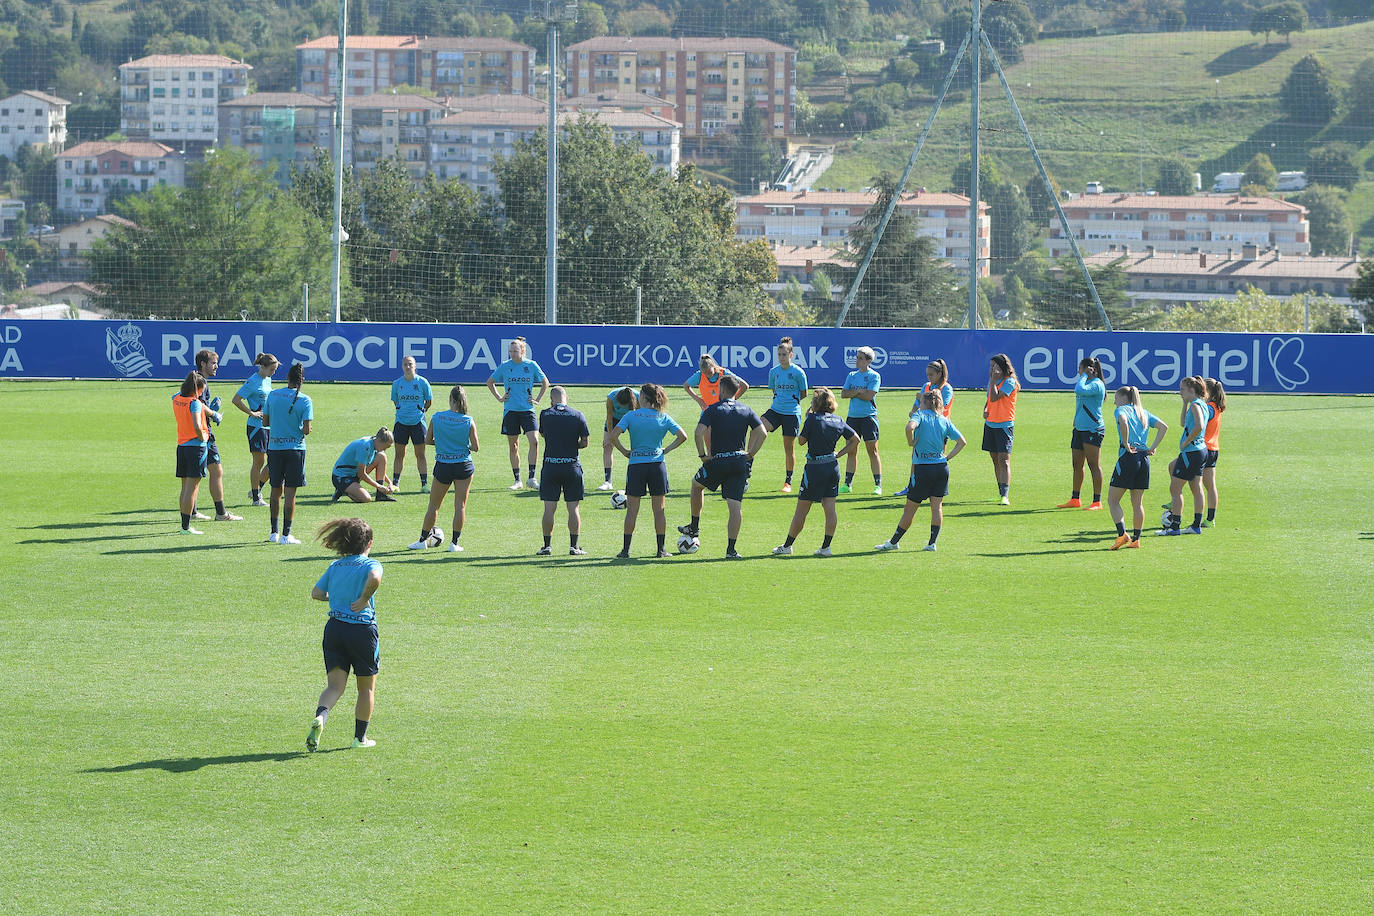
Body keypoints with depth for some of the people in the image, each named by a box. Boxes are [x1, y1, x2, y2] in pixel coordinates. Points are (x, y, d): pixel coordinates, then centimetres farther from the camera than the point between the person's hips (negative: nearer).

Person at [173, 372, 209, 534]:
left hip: (181, 446, 7)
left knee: (185, 488, 15)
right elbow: (197, 426, -27)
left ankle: (184, 523, 18)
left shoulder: (176, 399, 7)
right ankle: (186, 527, -4)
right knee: (192, 488, -4)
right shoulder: (195, 403, -16)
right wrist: (203, 437, -10)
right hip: (196, 446, -7)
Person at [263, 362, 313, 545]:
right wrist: (308, 427, 8)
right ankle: (286, 534, -1)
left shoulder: (273, 395, 1)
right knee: (290, 492, 0)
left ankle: (274, 532, 21)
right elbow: (306, 430, -14)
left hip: (274, 446, 3)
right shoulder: (304, 400, -10)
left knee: (276, 490, 15)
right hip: (294, 447, -3)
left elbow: (265, 422, 6)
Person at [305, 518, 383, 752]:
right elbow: (375, 579, -29)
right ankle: (360, 736, 20)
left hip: (334, 628, 4)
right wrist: (364, 599, -15)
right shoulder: (370, 564, -6)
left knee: (335, 685, 3)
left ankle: (320, 716, -27)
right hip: (362, 630, -4)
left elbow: (316, 593, 13)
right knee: (367, 688, 14)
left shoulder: (335, 566, 10)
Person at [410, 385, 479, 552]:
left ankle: (423, 539, 20)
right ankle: (454, 543, 6)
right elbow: (475, 447, -5)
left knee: (433, 505, 13)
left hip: (442, 466, 1)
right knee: (460, 505, 6)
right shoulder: (468, 421, -9)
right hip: (464, 466, -1)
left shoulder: (436, 418, -6)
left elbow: (428, 440, 3)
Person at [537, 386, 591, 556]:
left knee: (549, 508, 4)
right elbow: (585, 441, -2)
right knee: (573, 508, 6)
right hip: (572, 465, 0)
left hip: (550, 465, 0)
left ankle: (547, 546, 6)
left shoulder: (545, 414, -2)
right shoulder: (578, 416, -3)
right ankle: (573, 546, 5)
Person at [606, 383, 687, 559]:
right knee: (659, 509, 7)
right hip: (657, 464, 1)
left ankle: (626, 549, 3)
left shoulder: (631, 416, -3)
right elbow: (682, 436, -1)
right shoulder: (663, 418, 1)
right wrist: (666, 450, 7)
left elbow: (612, 436, -11)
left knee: (632, 509, 4)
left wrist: (624, 451, 0)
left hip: (636, 465, -1)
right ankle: (661, 549, 7)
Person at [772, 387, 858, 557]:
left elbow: (801, 440, -3)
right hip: (833, 466, 5)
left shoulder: (813, 419, -11)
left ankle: (787, 546, 11)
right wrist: (840, 454, 11)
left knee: (801, 510, 2)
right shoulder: (838, 421, 6)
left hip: (815, 467, -5)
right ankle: (826, 546, 3)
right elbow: (855, 439, 8)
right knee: (830, 508, 5)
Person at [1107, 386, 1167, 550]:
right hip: (1144, 458, 6)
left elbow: (1123, 422, -24)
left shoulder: (1121, 410, -1)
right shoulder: (1144, 413, 18)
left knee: (1112, 500, 1)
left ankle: (1122, 534, -14)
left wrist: (1125, 443, -15)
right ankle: (1136, 538, 13)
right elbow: (1164, 427, 12)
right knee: (1138, 503, 13)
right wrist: (1153, 447, 8)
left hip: (1127, 457, -6)